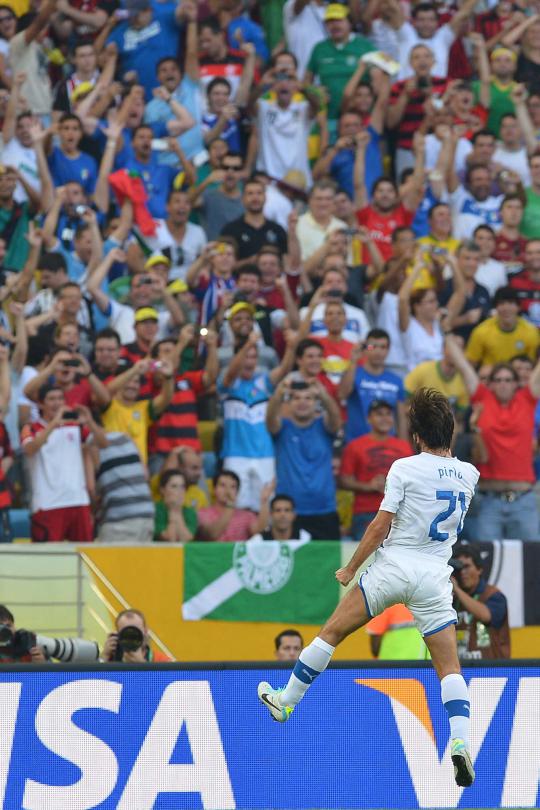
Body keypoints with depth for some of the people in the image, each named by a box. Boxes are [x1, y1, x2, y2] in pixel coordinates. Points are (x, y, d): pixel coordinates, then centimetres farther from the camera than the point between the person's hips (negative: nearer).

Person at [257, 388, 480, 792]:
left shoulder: (405, 468, -9)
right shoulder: (468, 474, 4)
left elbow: (381, 527, -10)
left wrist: (351, 569, 0)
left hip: (393, 565, -3)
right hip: (435, 576, 3)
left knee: (331, 633, 15)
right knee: (450, 667, 1)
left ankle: (286, 701, 26)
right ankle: (460, 741, -19)